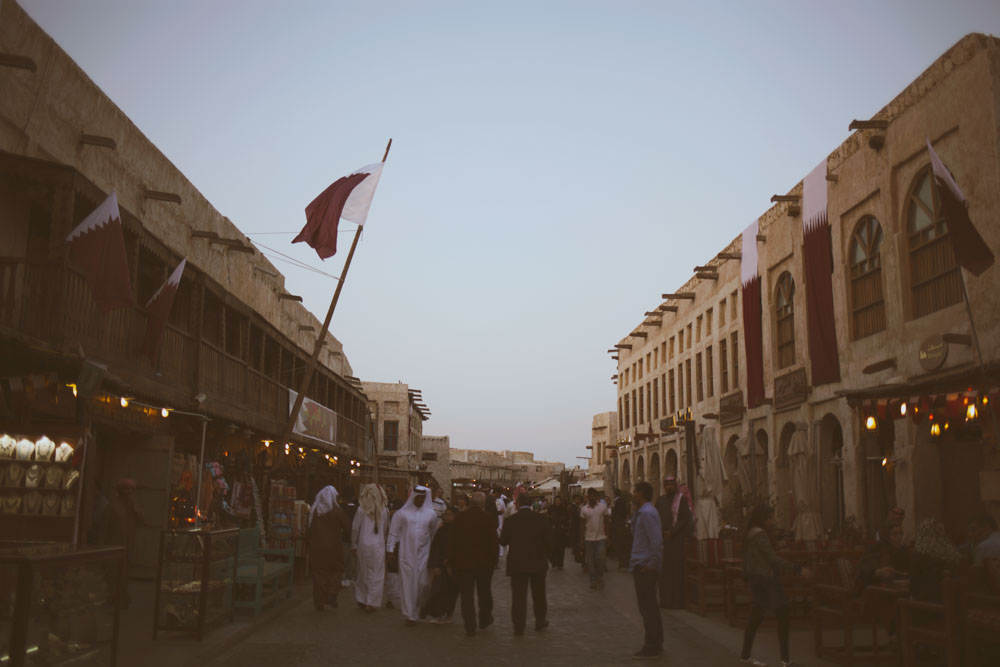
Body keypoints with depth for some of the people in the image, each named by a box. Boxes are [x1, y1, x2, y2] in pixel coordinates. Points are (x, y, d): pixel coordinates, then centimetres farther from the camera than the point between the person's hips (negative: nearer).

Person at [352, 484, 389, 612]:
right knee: (376, 575, 7)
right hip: (378, 545, 0)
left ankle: (361, 600, 19)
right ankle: (371, 602, 6)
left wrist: (354, 546, 7)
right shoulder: (384, 510, -2)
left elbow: (355, 529, -2)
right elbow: (386, 529, 3)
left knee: (363, 573, 14)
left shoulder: (361, 510, -5)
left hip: (363, 545, 0)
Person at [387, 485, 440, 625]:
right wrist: (391, 549, -2)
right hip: (406, 554, -1)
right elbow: (393, 532, 2)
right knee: (408, 583, 0)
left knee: (423, 582, -1)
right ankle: (410, 615, 9)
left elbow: (435, 534, 10)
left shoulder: (431, 514, 4)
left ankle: (418, 608, 26)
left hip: (423, 553, 1)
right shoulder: (402, 513, -1)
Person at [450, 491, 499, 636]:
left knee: (466, 594, 6)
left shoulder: (459, 518, -2)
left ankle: (470, 626, 4)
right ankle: (485, 619, 32)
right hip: (484, 563, -1)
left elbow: (453, 542, 2)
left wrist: (454, 563, 9)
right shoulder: (487, 519, -10)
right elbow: (494, 542, -9)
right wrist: (493, 559, 3)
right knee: (484, 592, 18)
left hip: (463, 563, 1)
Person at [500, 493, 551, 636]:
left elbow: (503, 542, -1)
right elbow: (549, 542, -2)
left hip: (517, 563, -1)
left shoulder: (510, 520, -8)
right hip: (538, 563, 1)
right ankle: (540, 621, 28)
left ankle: (518, 627, 3)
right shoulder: (541, 519, -5)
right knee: (539, 594, 17)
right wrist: (545, 556, 14)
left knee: (518, 596, 3)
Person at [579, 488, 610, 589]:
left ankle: (600, 579, 17)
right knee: (590, 562, 5)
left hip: (601, 538, -1)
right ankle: (593, 581, 17)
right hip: (589, 539, 1)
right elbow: (582, 525, 4)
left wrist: (607, 537, 2)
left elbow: (606, 523, 5)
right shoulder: (584, 509, -1)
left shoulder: (603, 507, -1)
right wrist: (582, 541, 1)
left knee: (600, 559, -5)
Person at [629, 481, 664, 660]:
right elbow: (654, 539, 19)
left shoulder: (647, 513, -17)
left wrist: (653, 564, -18)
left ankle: (652, 647, 2)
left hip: (644, 566, -10)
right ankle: (655, 645, 24)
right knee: (650, 607, 16)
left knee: (647, 607, -4)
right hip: (644, 565, 10)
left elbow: (656, 541, -23)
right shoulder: (644, 512, 14)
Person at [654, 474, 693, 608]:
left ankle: (677, 600, 0)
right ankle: (665, 599, 9)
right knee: (664, 568, 4)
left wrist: (672, 532, -12)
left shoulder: (682, 499, -1)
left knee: (676, 568, -5)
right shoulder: (660, 500, 13)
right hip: (662, 537, 4)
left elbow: (685, 519, -6)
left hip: (676, 538, -4)